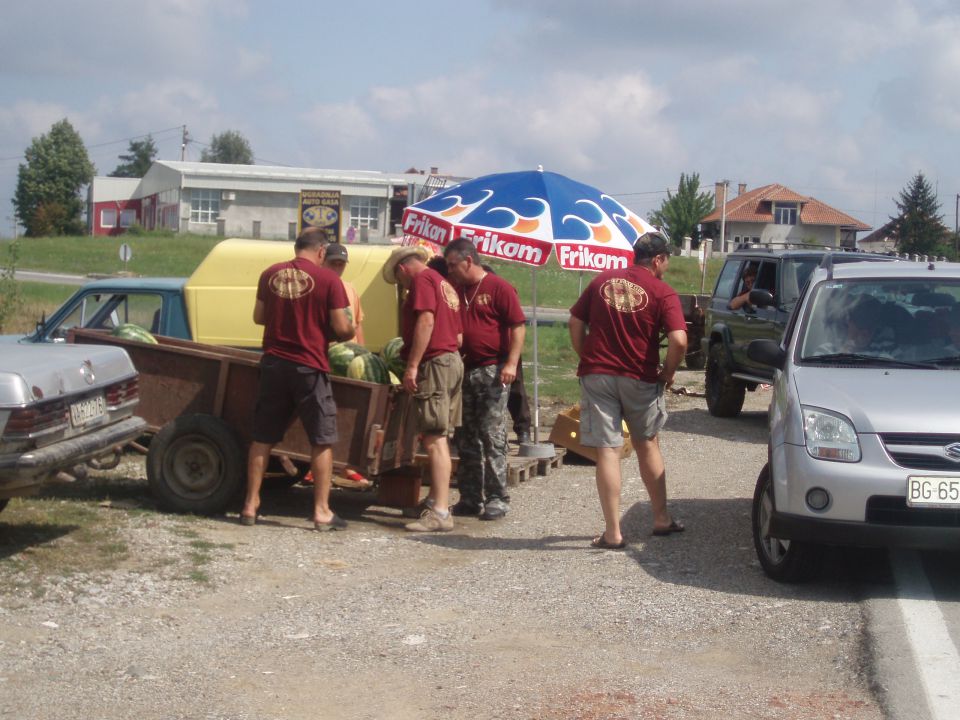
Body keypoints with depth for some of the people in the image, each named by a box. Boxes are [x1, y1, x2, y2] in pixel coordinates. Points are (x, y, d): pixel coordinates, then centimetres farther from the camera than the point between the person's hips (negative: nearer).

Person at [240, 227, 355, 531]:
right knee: (322, 441, 6)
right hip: (309, 367, -4)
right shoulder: (328, 280, -8)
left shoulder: (270, 274, 4)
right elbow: (341, 327, -10)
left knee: (262, 438, 13)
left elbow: (258, 317, 13)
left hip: (273, 363, 4)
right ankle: (322, 511, 6)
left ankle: (251, 505, 16)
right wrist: (351, 330, 12)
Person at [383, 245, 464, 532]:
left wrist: (412, 365, -22)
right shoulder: (446, 285, 22)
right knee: (436, 437, 19)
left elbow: (426, 321, -20)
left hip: (434, 364, -10)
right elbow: (458, 336, 23)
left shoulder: (422, 279, -6)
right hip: (452, 360, 10)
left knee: (434, 438, -13)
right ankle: (435, 500, 30)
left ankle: (440, 512, -17)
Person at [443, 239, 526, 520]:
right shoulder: (457, 290, 14)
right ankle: (470, 498, 16)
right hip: (465, 371, 7)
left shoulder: (499, 288, -6)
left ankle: (497, 498, 0)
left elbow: (518, 326, -10)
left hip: (492, 371, -7)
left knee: (492, 437, -6)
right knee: (467, 439, 9)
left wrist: (511, 363, -19)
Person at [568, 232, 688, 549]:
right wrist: (668, 372, 1)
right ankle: (662, 519, 29)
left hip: (597, 375, 1)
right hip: (640, 379, -1)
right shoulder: (662, 293, -3)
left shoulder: (602, 281, 8)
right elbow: (678, 340, -15)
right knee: (647, 445, 19)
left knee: (608, 451, 0)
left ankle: (612, 533, 0)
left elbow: (576, 323, 8)